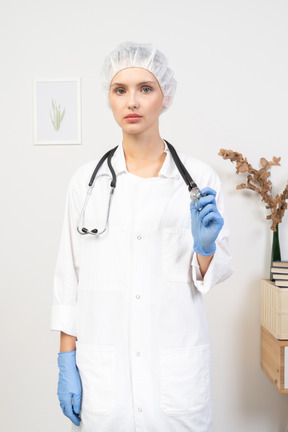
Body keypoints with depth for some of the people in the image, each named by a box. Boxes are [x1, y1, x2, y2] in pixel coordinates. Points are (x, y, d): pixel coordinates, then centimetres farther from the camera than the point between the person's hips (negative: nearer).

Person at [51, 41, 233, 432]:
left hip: (177, 369, 0)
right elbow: (69, 276, 1)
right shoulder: (86, 180, 0)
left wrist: (205, 247, -16)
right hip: (103, 368, 1)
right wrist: (66, 362, -1)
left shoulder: (200, 178, -2)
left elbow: (214, 274, 5)